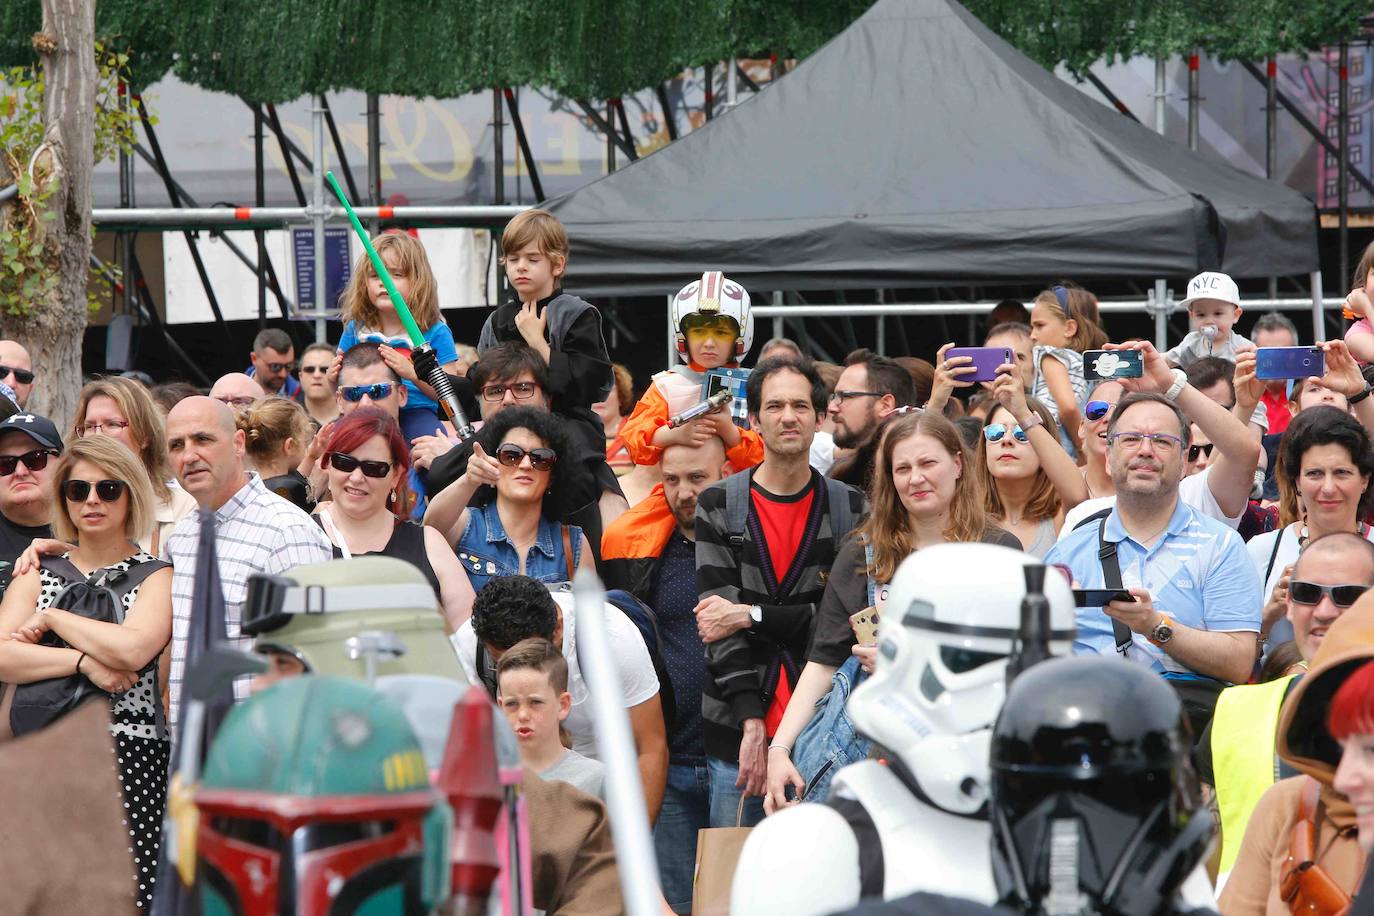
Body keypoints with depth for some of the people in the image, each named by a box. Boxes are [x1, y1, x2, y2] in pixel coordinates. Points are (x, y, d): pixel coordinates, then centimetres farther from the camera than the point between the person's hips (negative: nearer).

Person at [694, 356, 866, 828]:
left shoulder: (851, 510, 6)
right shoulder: (718, 506, 4)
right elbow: (718, 610, -5)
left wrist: (750, 616, -10)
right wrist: (751, 721, -14)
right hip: (735, 732, 0)